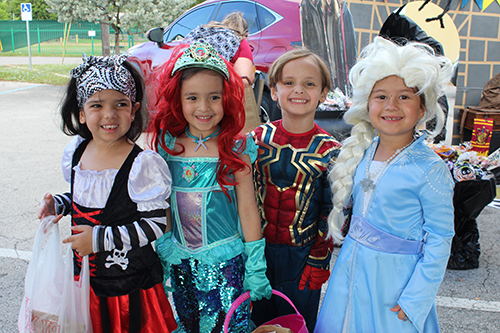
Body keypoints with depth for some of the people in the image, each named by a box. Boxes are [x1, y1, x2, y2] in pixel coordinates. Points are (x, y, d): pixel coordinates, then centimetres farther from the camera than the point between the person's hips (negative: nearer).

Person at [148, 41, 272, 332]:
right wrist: (163, 249, 4)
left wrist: (256, 267, -5)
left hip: (226, 262, -3)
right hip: (179, 262, 3)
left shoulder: (236, 149, -11)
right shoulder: (166, 144, -3)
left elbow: (248, 210, -7)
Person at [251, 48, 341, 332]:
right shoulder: (259, 137, -5)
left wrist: (318, 264, -6)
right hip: (257, 251, 2)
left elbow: (330, 213, -6)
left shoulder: (329, 151, -11)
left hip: (301, 257, -2)